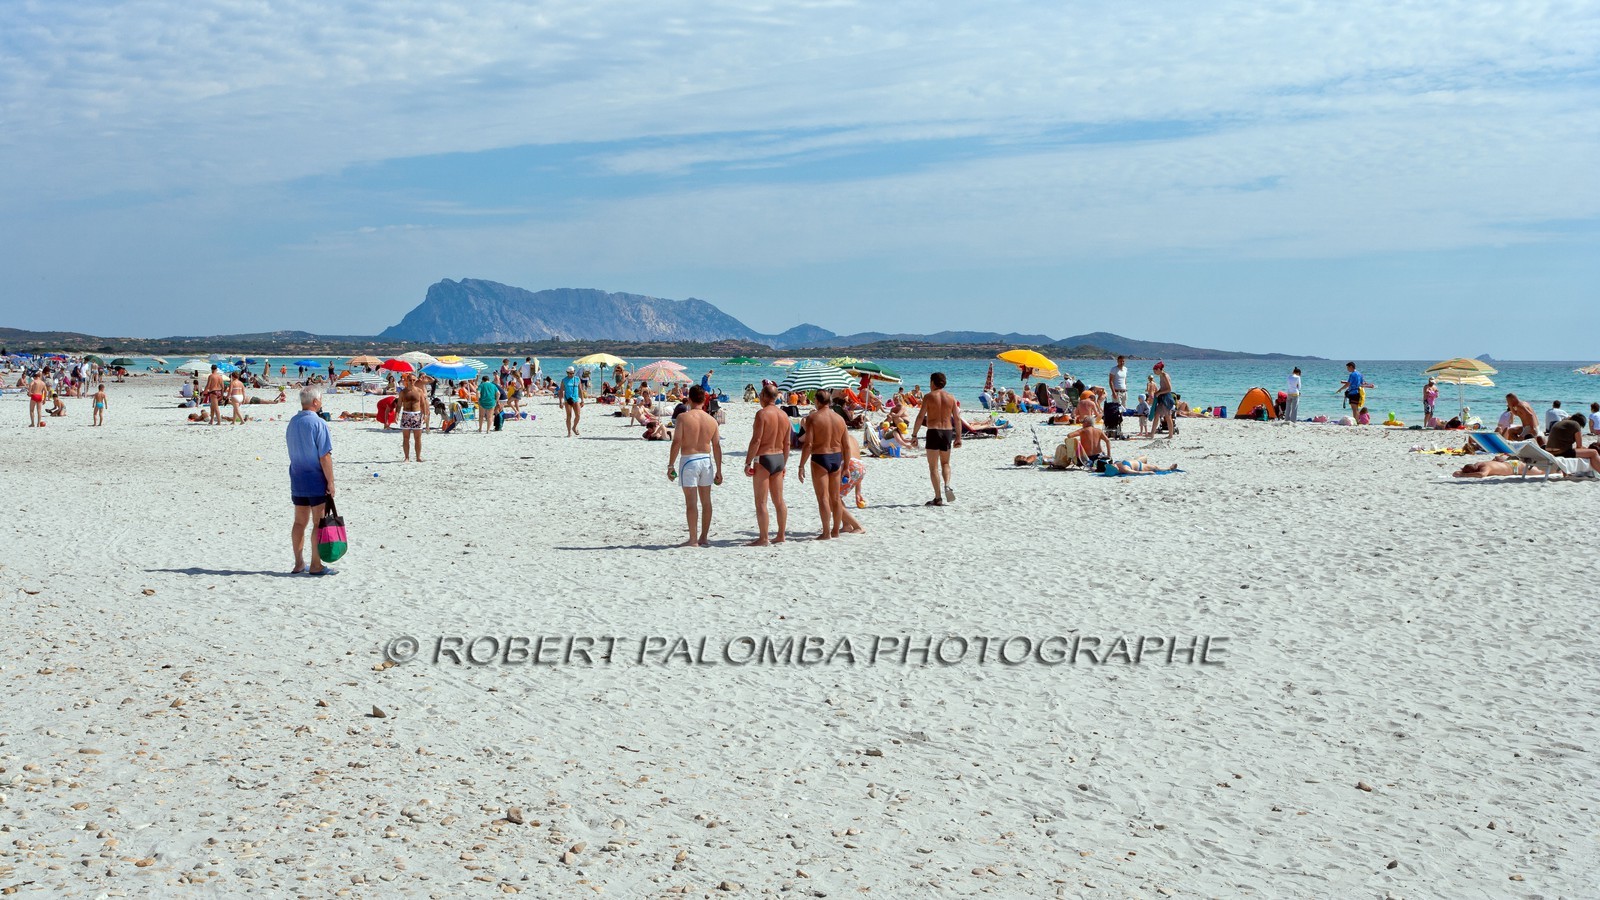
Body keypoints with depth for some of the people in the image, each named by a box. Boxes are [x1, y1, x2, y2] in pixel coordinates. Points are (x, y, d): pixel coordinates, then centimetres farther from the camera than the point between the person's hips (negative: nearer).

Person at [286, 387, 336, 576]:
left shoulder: (292, 423, 6)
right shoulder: (318, 423, -16)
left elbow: (293, 451, 13)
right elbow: (325, 456, -17)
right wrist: (330, 482, -13)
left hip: (297, 480, 7)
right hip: (317, 481, -7)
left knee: (299, 522, 12)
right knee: (319, 523, 1)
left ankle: (298, 564, 17)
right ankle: (316, 565, 4)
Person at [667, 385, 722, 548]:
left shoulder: (683, 417, -9)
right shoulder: (711, 420, 4)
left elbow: (676, 443, -12)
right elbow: (717, 446, 6)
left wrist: (671, 465, -6)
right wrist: (718, 471, 13)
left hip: (689, 460, -4)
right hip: (706, 460, 4)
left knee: (691, 501, -3)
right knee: (706, 500, 12)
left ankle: (693, 539, -4)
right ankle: (704, 538, 18)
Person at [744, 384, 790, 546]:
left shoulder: (762, 413, -13)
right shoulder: (784, 415, 9)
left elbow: (756, 440, -19)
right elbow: (787, 444, 13)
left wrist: (748, 462, -15)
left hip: (763, 459, -7)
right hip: (779, 458, 7)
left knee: (761, 502, -3)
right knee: (779, 501, 13)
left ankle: (763, 538, -3)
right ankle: (781, 535, 19)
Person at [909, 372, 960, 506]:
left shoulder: (929, 396, -3)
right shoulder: (950, 397, 7)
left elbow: (920, 417, -8)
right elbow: (957, 419, 6)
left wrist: (914, 435, -4)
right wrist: (958, 437, 12)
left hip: (933, 431, -4)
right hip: (947, 431, 4)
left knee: (933, 466, 3)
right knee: (945, 463, 21)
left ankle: (938, 498, -2)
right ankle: (947, 485, -6)